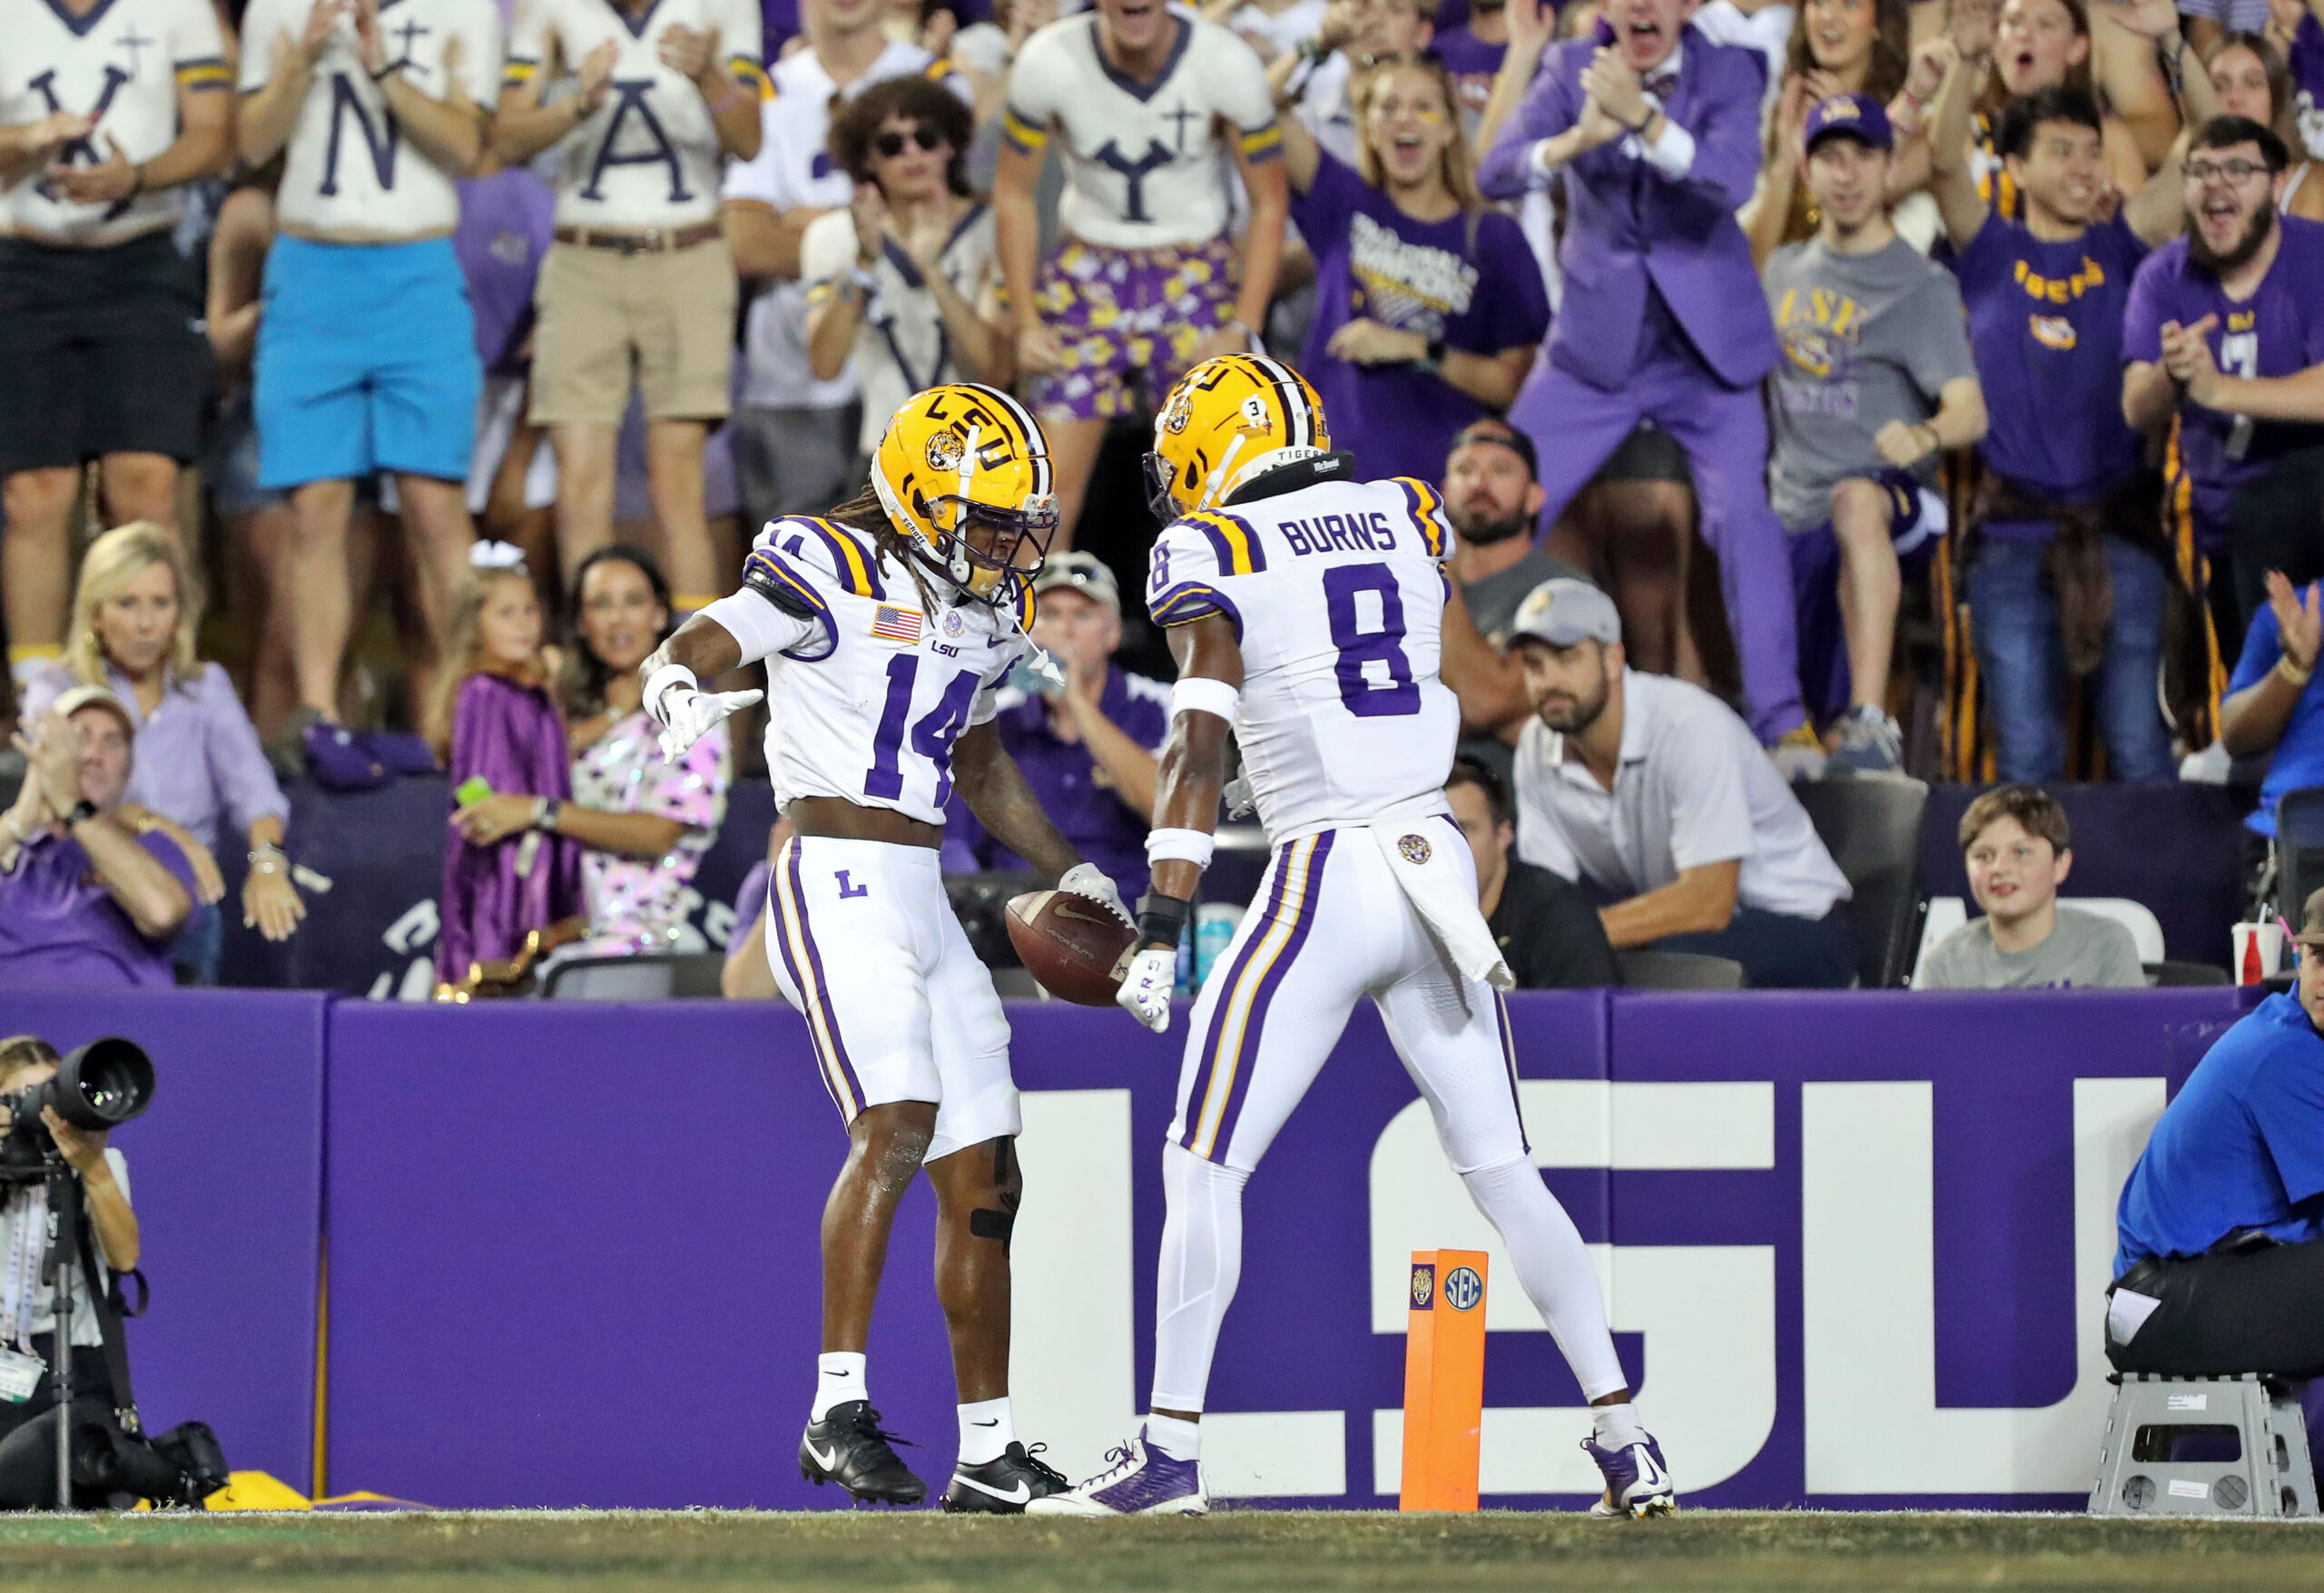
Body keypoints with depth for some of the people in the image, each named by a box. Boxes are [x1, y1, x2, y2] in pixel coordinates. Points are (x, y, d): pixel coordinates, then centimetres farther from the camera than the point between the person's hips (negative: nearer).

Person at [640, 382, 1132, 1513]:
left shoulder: (978, 613, 16)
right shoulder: (835, 574, -9)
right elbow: (686, 651, -15)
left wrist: (1072, 873, 25)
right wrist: (677, 687, -36)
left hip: (922, 907, 9)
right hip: (837, 887, -9)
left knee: (984, 1181, 8)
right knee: (897, 1125, -25)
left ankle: (988, 1455, 14)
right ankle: (840, 1410, -28)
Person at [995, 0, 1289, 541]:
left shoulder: (1228, 64, -16)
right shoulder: (1048, 61, -14)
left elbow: (1269, 204, -4)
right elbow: (1013, 193, 1)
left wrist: (1243, 329, -12)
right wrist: (1026, 322, -5)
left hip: (1197, 271, -1)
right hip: (1089, 271, 1)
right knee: (1052, 484, -5)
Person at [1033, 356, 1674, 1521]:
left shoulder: (1210, 553, -4)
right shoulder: (1409, 518, 12)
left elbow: (1198, 749, -14)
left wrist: (1161, 926, -16)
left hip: (1323, 880, -6)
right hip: (1439, 866, 6)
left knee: (1204, 1166, 1)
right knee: (1502, 1173, 12)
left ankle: (1170, 1454, -4)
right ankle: (1630, 1453, 10)